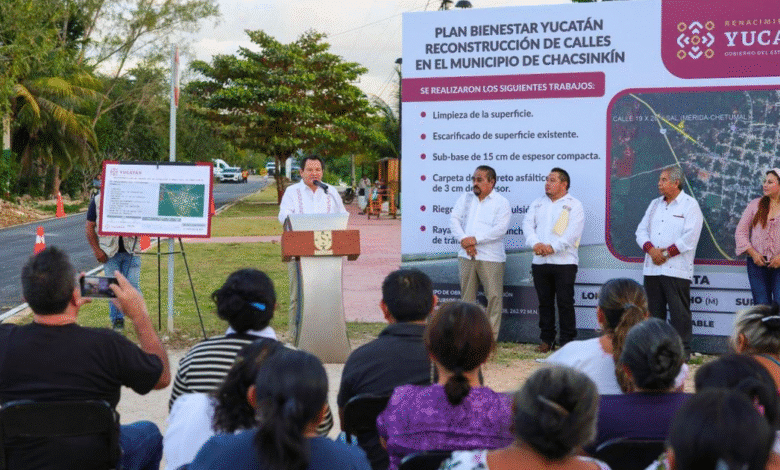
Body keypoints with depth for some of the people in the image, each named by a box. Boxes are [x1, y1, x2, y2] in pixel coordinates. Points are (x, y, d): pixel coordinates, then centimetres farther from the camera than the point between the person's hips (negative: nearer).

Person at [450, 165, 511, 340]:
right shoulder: (465, 199, 13)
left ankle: (491, 336, 0)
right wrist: (463, 240, -12)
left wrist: (475, 239, -17)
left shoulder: (501, 202, -1)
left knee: (494, 296, -6)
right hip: (466, 256, 4)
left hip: (490, 258, -4)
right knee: (467, 296, 9)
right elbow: (454, 219, 5)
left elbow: (500, 228, -13)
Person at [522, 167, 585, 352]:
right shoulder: (538, 204, 18)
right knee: (544, 302, 8)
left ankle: (568, 340, 1)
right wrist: (535, 243, -12)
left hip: (564, 262, -5)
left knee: (565, 302, -5)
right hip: (539, 261, 5)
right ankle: (547, 339, 16)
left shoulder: (574, 205, 2)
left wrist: (553, 247, -20)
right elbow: (527, 224, 7)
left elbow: (573, 232, -10)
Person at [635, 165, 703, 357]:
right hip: (652, 267, 6)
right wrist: (651, 249, -7)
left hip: (676, 268, -6)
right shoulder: (655, 204, 18)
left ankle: (683, 350, 0)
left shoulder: (690, 205, -1)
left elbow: (690, 236, -11)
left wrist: (667, 253, -13)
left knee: (679, 311, -5)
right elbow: (641, 230, 12)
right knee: (654, 310, 8)